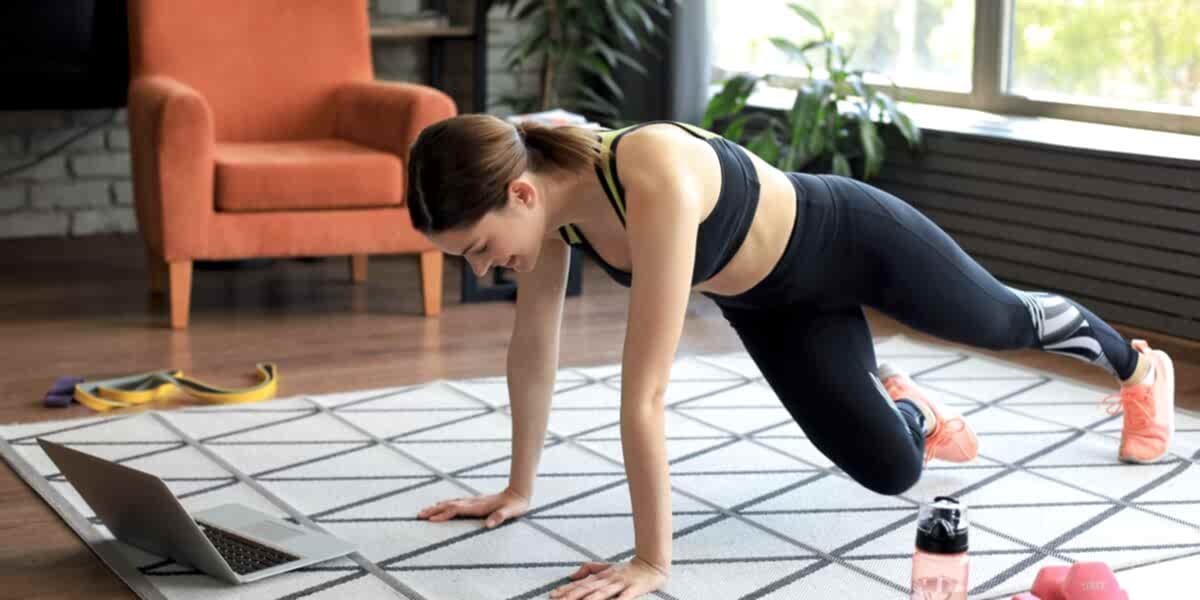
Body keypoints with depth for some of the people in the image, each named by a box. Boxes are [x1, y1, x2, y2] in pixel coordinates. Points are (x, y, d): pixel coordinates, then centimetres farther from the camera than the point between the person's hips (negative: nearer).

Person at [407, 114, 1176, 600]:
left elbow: (644, 393, -45)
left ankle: (1139, 367, 55)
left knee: (1006, 319, 24)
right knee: (890, 471, 7)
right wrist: (520, 488, -3)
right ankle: (908, 407, 43)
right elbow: (533, 346, -11)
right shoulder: (548, 189, -23)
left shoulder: (657, 184, -46)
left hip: (852, 240, -5)